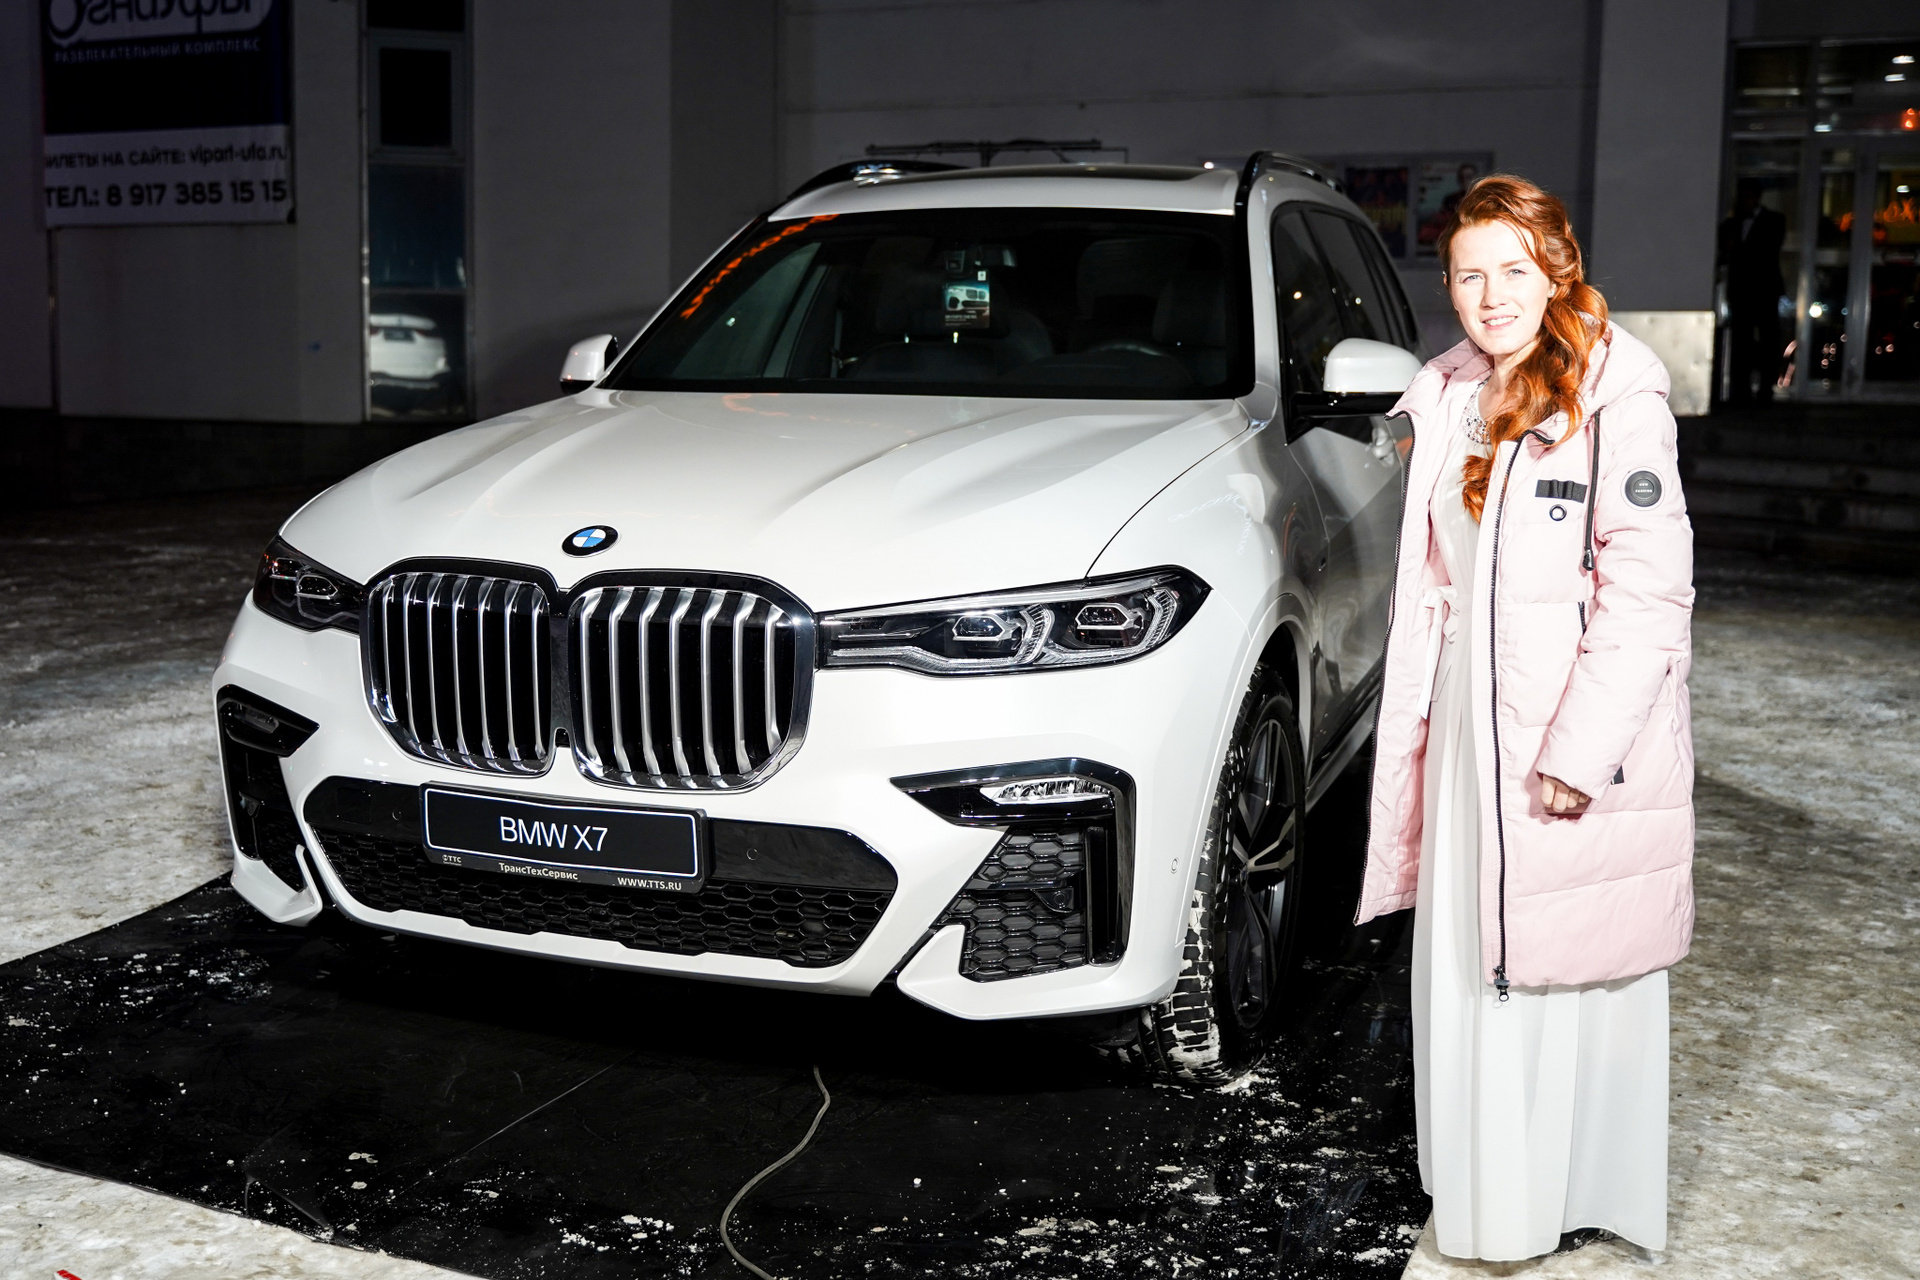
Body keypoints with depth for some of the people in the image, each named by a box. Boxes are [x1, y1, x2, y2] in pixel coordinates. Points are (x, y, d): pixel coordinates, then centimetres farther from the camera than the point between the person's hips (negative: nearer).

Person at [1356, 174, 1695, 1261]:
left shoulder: (1616, 398, -12)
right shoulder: (1451, 400, 11)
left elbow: (1650, 591, -17)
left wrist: (1581, 753, -21)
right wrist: (1424, 731, 13)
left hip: (1580, 731, -7)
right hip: (1470, 722, 7)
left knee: (1569, 976, 2)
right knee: (1469, 968, 14)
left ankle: (1581, 1201, 19)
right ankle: (1492, 1188, 30)